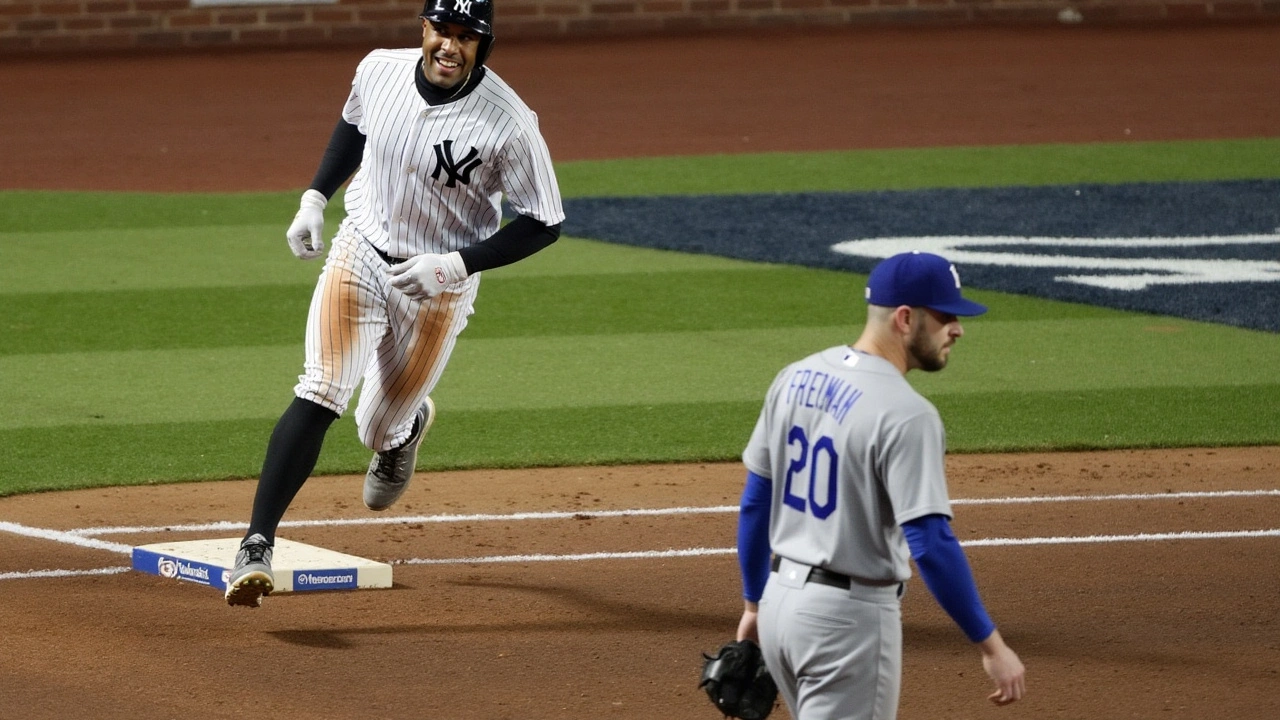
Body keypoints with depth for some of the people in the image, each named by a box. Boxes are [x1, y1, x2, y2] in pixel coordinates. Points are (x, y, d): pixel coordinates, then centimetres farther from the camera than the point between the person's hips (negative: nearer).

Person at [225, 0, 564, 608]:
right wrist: (314, 198, 6)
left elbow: (544, 223, -15)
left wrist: (456, 264, -23)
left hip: (438, 286, -2)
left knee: (379, 431, 10)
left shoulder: (509, 124, -23)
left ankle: (408, 424, 50)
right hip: (359, 256, 2)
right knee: (320, 395, -17)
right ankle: (256, 546, -21)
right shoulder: (379, 70, -10)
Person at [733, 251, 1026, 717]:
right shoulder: (904, 413, -20)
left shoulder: (796, 378, 4)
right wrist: (990, 645, -20)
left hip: (782, 598, 8)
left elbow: (755, 502, 11)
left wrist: (754, 603, 21)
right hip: (849, 615, -8)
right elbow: (931, 544, -24)